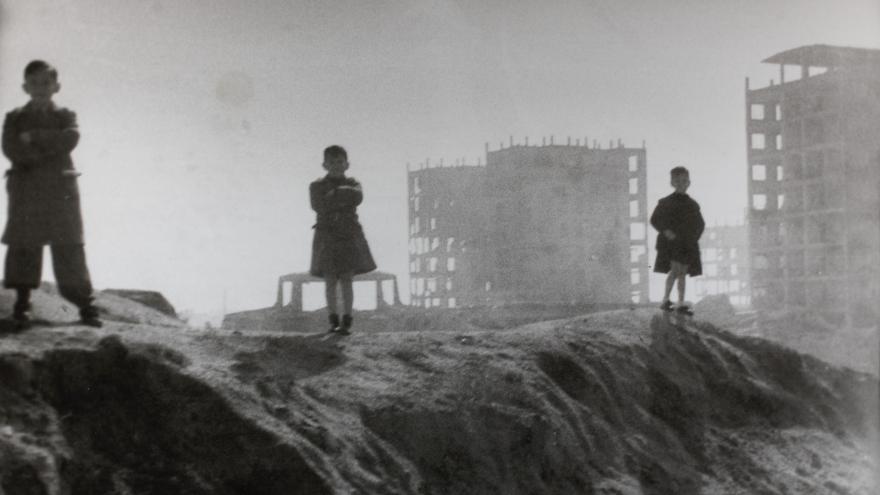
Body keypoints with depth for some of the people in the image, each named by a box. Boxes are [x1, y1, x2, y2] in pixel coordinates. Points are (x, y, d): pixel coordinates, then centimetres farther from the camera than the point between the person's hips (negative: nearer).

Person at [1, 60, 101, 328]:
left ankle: (84, 303, 0)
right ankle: (22, 302, 5)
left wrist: (35, 138, -13)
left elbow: (70, 138, -11)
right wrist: (51, 147, -13)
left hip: (60, 189, 0)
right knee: (23, 245, -2)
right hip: (25, 190, 1)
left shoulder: (65, 116, 10)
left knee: (69, 247, -2)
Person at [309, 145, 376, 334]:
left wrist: (334, 196, -17)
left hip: (349, 236, 1)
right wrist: (343, 197, -14)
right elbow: (319, 206, -14)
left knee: (346, 280, -3)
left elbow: (357, 197, -15)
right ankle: (333, 321, 2)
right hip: (327, 236, 0)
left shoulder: (352, 184, 8)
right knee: (330, 281, -3)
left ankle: (346, 322, -3)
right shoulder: (317, 186, 4)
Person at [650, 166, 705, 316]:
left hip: (688, 244, 5)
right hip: (671, 242, -5)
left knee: (682, 273, 6)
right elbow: (654, 219, -1)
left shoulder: (693, 205, 12)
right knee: (675, 270, -15)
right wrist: (666, 231, -15)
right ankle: (665, 300, -10)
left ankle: (681, 303, 11)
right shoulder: (666, 202, 0)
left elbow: (700, 224, 20)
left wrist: (694, 236, 4)